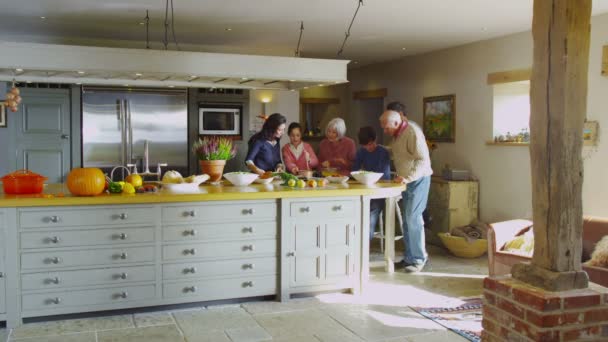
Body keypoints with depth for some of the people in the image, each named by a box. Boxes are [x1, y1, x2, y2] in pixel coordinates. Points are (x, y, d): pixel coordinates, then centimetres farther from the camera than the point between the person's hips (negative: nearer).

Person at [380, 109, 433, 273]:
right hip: (406, 181, 9)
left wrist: (408, 178, -30)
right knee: (408, 221, 9)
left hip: (418, 180, -9)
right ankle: (410, 257, 16)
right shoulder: (397, 133, 9)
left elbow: (423, 160, -23)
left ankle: (417, 259, 1)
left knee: (413, 219, -9)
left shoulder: (413, 132, -19)